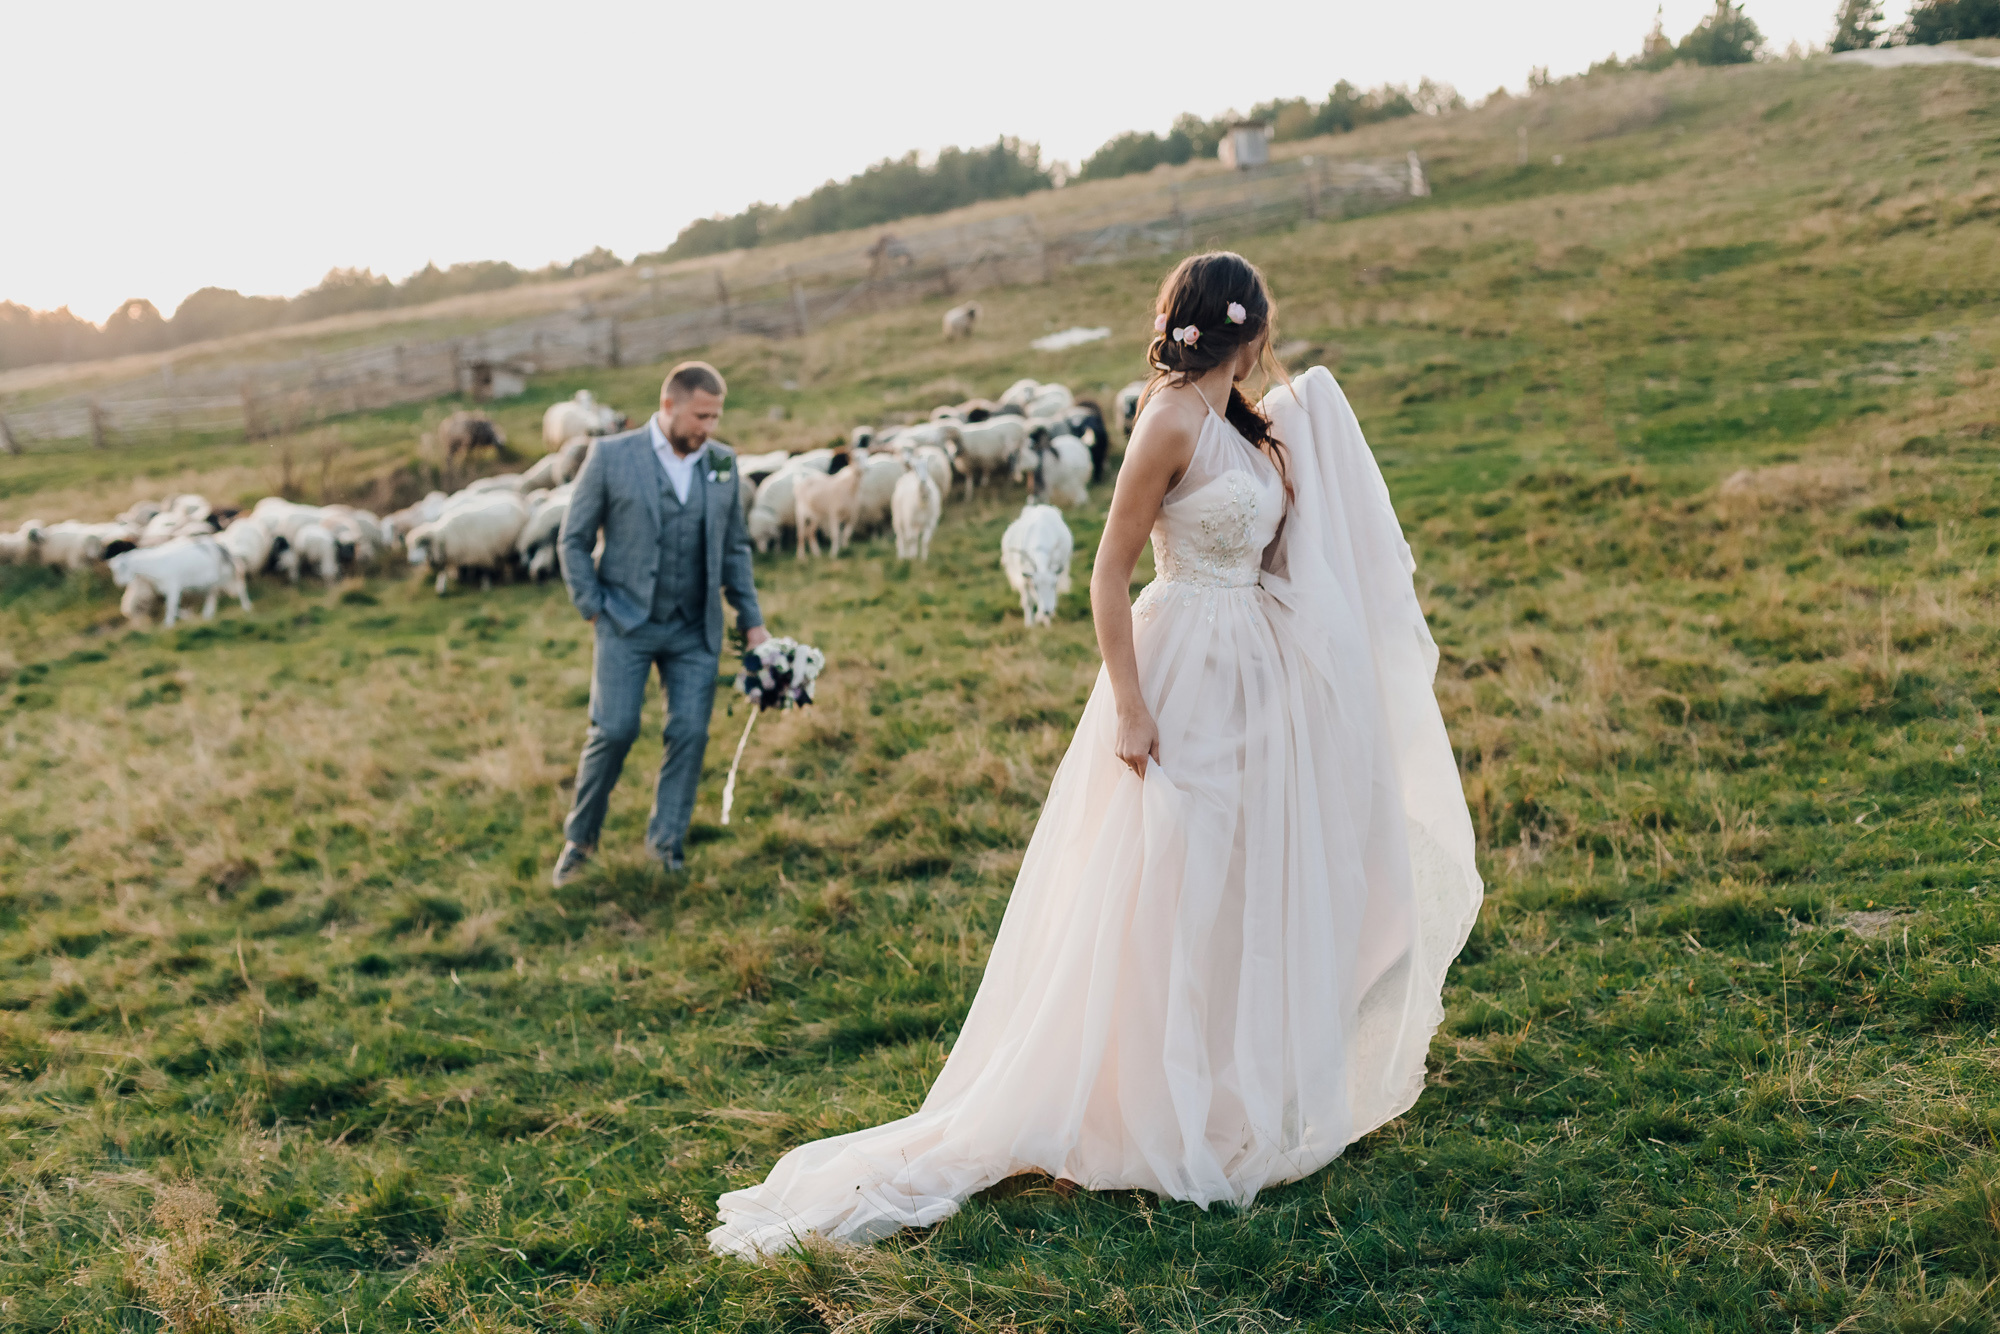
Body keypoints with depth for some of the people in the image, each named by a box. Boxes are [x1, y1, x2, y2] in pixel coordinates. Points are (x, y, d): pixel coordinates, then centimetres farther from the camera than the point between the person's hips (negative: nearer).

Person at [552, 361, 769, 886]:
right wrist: (594, 610, -6)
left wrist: (752, 621, 8)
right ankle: (579, 838, 9)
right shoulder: (611, 456, -5)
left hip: (695, 630, 3)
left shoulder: (722, 463, 6)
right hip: (627, 623, -3)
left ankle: (666, 844, 12)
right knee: (614, 729, -11)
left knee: (690, 733, -4)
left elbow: (735, 547, 14)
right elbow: (574, 540, 1)